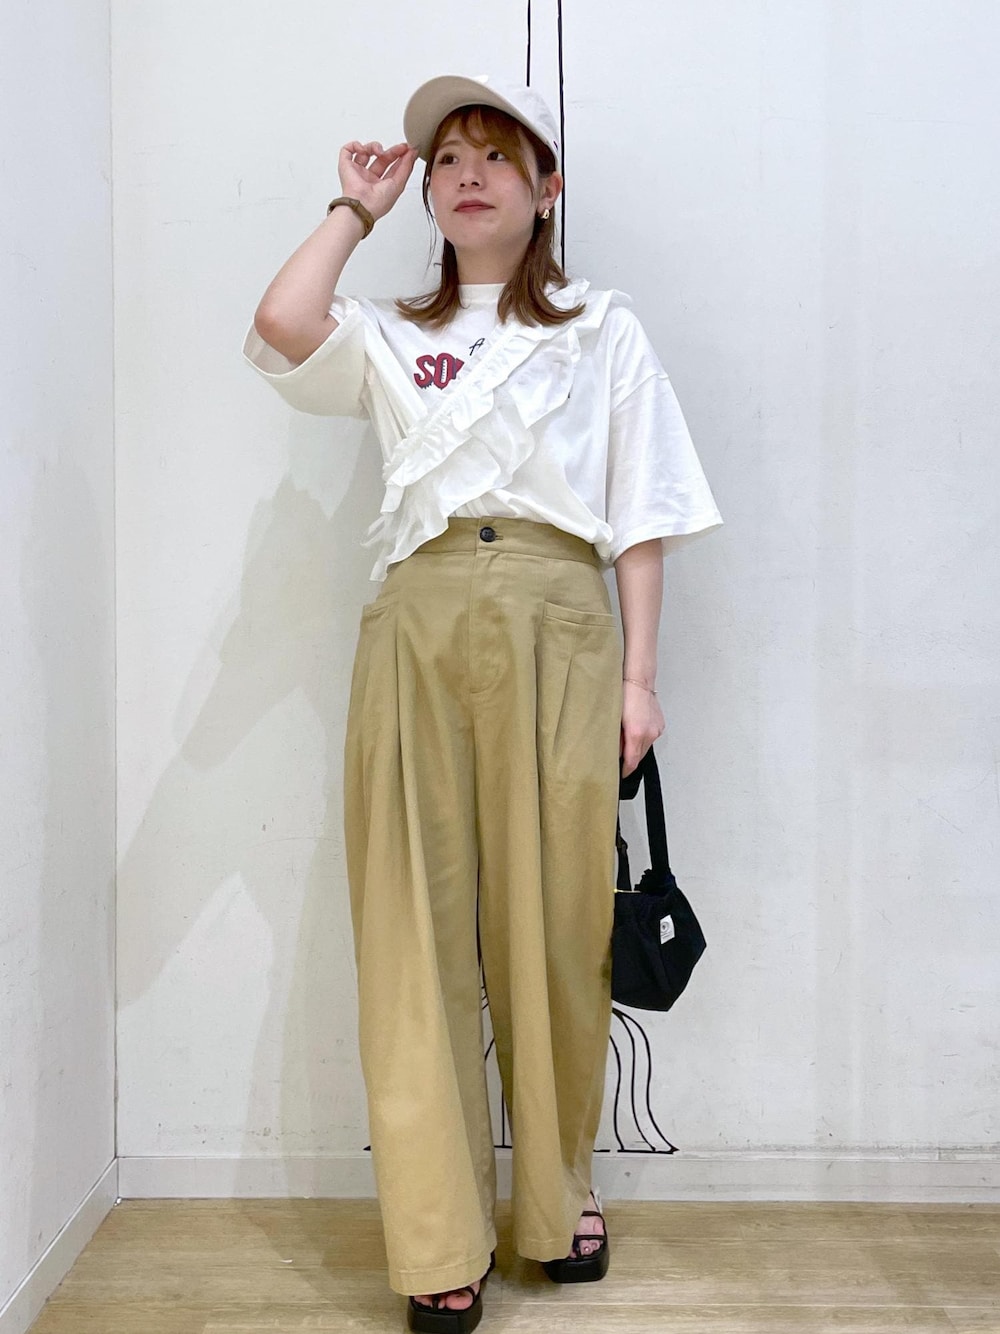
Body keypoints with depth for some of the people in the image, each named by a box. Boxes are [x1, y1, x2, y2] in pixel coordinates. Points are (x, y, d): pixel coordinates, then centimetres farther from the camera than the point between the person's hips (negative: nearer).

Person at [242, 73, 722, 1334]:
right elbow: (279, 326, -2)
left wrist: (639, 675, 0)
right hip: (420, 622, 1)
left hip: (557, 624, -1)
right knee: (418, 924, -3)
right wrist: (355, 208, 13)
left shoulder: (604, 333, 17)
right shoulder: (391, 336, 20)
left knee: (553, 922, 1)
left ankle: (558, 1200, 21)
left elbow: (641, 517, 10)